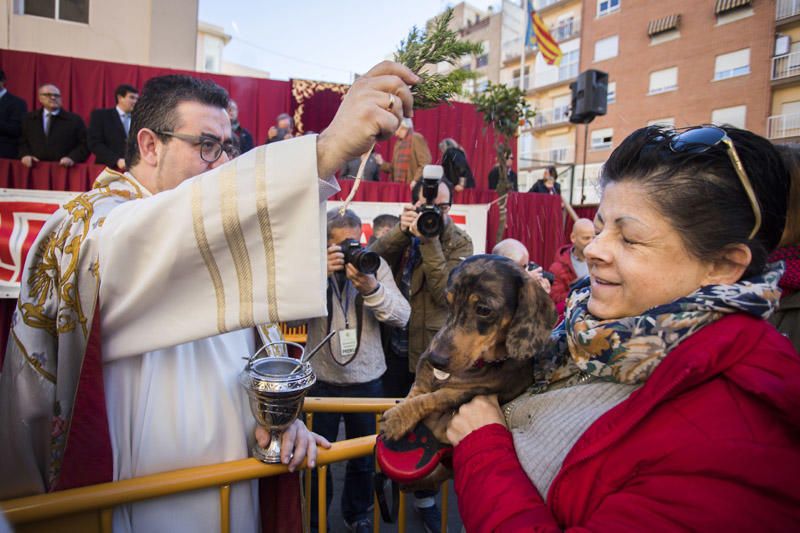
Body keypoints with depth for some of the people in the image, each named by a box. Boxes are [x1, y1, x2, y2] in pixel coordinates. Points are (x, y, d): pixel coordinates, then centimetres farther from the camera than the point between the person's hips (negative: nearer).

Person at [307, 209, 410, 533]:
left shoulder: (375, 265, -6)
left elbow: (402, 317, -12)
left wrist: (371, 288, -27)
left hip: (367, 379, 1)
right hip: (321, 379, -1)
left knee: (363, 457, 19)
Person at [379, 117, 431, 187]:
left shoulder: (417, 139, -5)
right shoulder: (398, 143, 19)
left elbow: (425, 163, -12)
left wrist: (416, 180, -17)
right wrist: (382, 164, 7)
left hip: (412, 186, -7)